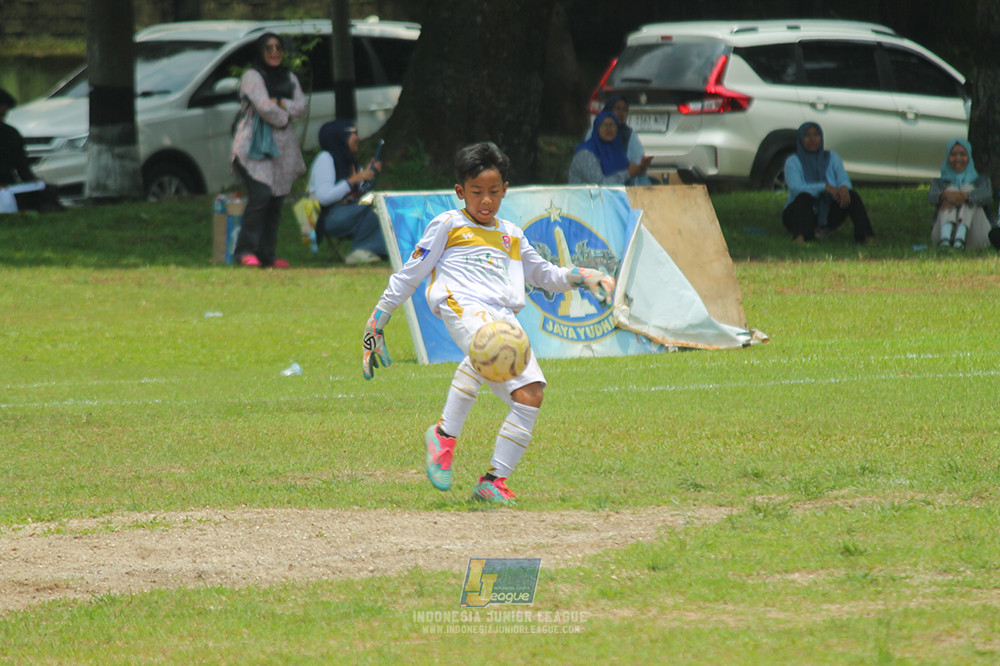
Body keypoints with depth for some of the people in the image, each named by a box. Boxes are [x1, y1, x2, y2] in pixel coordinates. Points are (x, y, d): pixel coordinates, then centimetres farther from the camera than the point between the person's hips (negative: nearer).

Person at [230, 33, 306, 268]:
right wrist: (284, 118, 1)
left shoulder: (289, 78, 18)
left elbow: (301, 107, 6)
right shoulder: (252, 76, -2)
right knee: (260, 195, -19)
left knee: (276, 200, 3)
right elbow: (264, 107, -13)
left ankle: (267, 255, 7)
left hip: (282, 147, 6)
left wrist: (280, 103, -10)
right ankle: (246, 251, -16)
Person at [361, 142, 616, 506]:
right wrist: (376, 321, 13)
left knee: (530, 394, -14)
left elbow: (542, 273, 43)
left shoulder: (511, 235, 29)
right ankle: (444, 434, -35)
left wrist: (583, 277, 27)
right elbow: (409, 275, 15)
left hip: (505, 318, 6)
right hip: (463, 306, -6)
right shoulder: (447, 226, 14)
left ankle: (494, 480, -8)